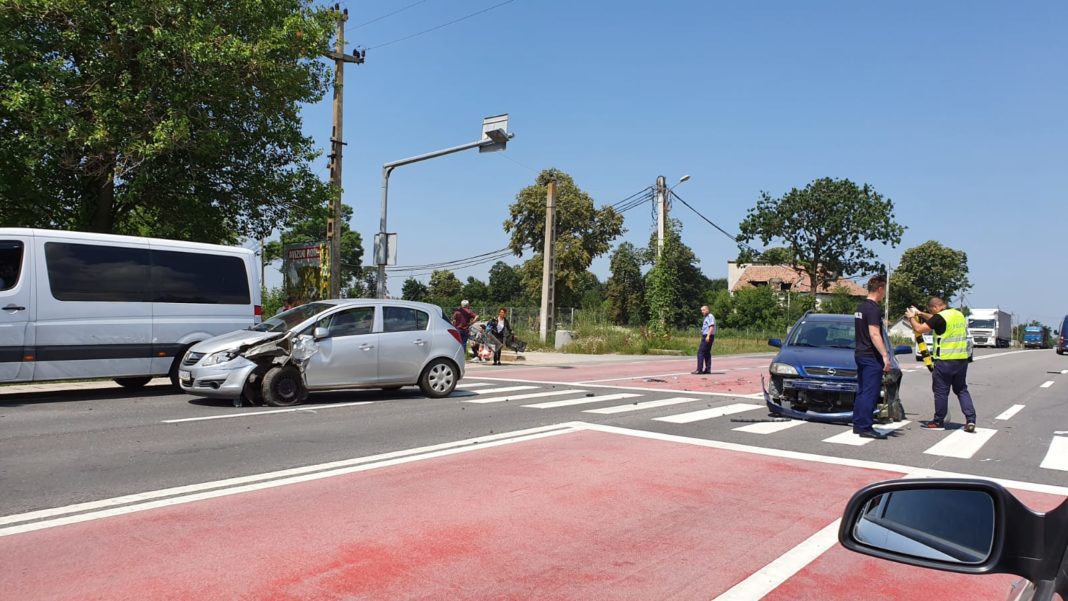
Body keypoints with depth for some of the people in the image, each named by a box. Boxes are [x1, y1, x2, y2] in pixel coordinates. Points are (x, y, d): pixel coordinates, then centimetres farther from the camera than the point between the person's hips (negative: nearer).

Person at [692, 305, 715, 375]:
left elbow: (711, 327, -21)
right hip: (705, 337, 10)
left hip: (707, 337, -10)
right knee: (707, 353, 10)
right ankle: (708, 369, 11)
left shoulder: (710, 316, -11)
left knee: (700, 352, -12)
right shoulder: (706, 317, 20)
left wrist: (708, 336, -27)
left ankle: (699, 369, -13)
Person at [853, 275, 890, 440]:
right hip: (871, 357, -10)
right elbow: (874, 334, -22)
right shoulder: (874, 308, -15)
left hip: (860, 354, 10)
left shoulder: (861, 307, 14)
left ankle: (858, 425, 17)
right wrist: (885, 355, -23)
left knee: (862, 392, 13)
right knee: (870, 393, -7)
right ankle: (865, 428, -7)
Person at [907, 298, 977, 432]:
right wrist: (920, 313, 26)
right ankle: (970, 420, 5)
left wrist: (911, 318, 3)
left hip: (945, 361, -7)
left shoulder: (940, 317, -14)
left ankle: (939, 422, 12)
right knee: (962, 390, 15)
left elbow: (919, 329, -14)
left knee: (941, 391, 3)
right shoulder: (959, 314, 12)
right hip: (962, 359, 7)